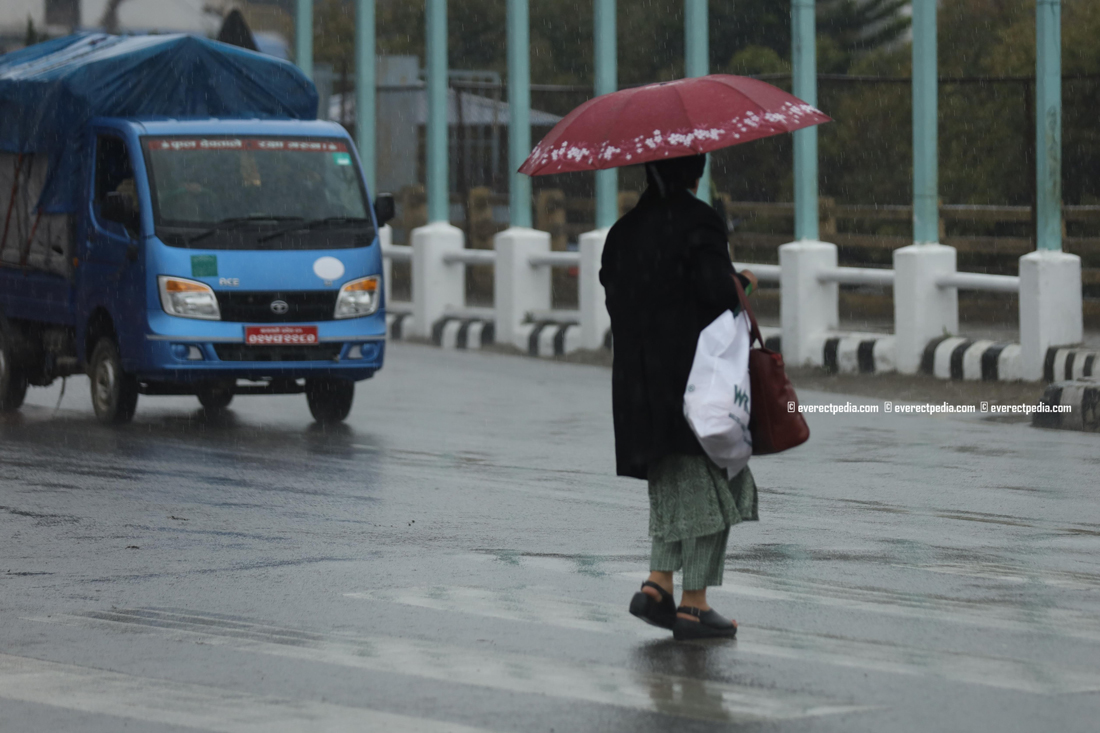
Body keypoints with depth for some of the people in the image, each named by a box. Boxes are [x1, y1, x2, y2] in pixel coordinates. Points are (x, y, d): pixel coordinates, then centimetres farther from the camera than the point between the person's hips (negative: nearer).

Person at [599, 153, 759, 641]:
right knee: (708, 486, 0)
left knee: (677, 488, 16)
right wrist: (743, 283, 1)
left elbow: (614, 293, 11)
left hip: (638, 377, 7)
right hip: (696, 373, -7)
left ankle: (657, 584, 3)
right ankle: (695, 604, -1)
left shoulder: (626, 229, 8)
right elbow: (719, 293, -19)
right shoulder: (696, 222, -13)